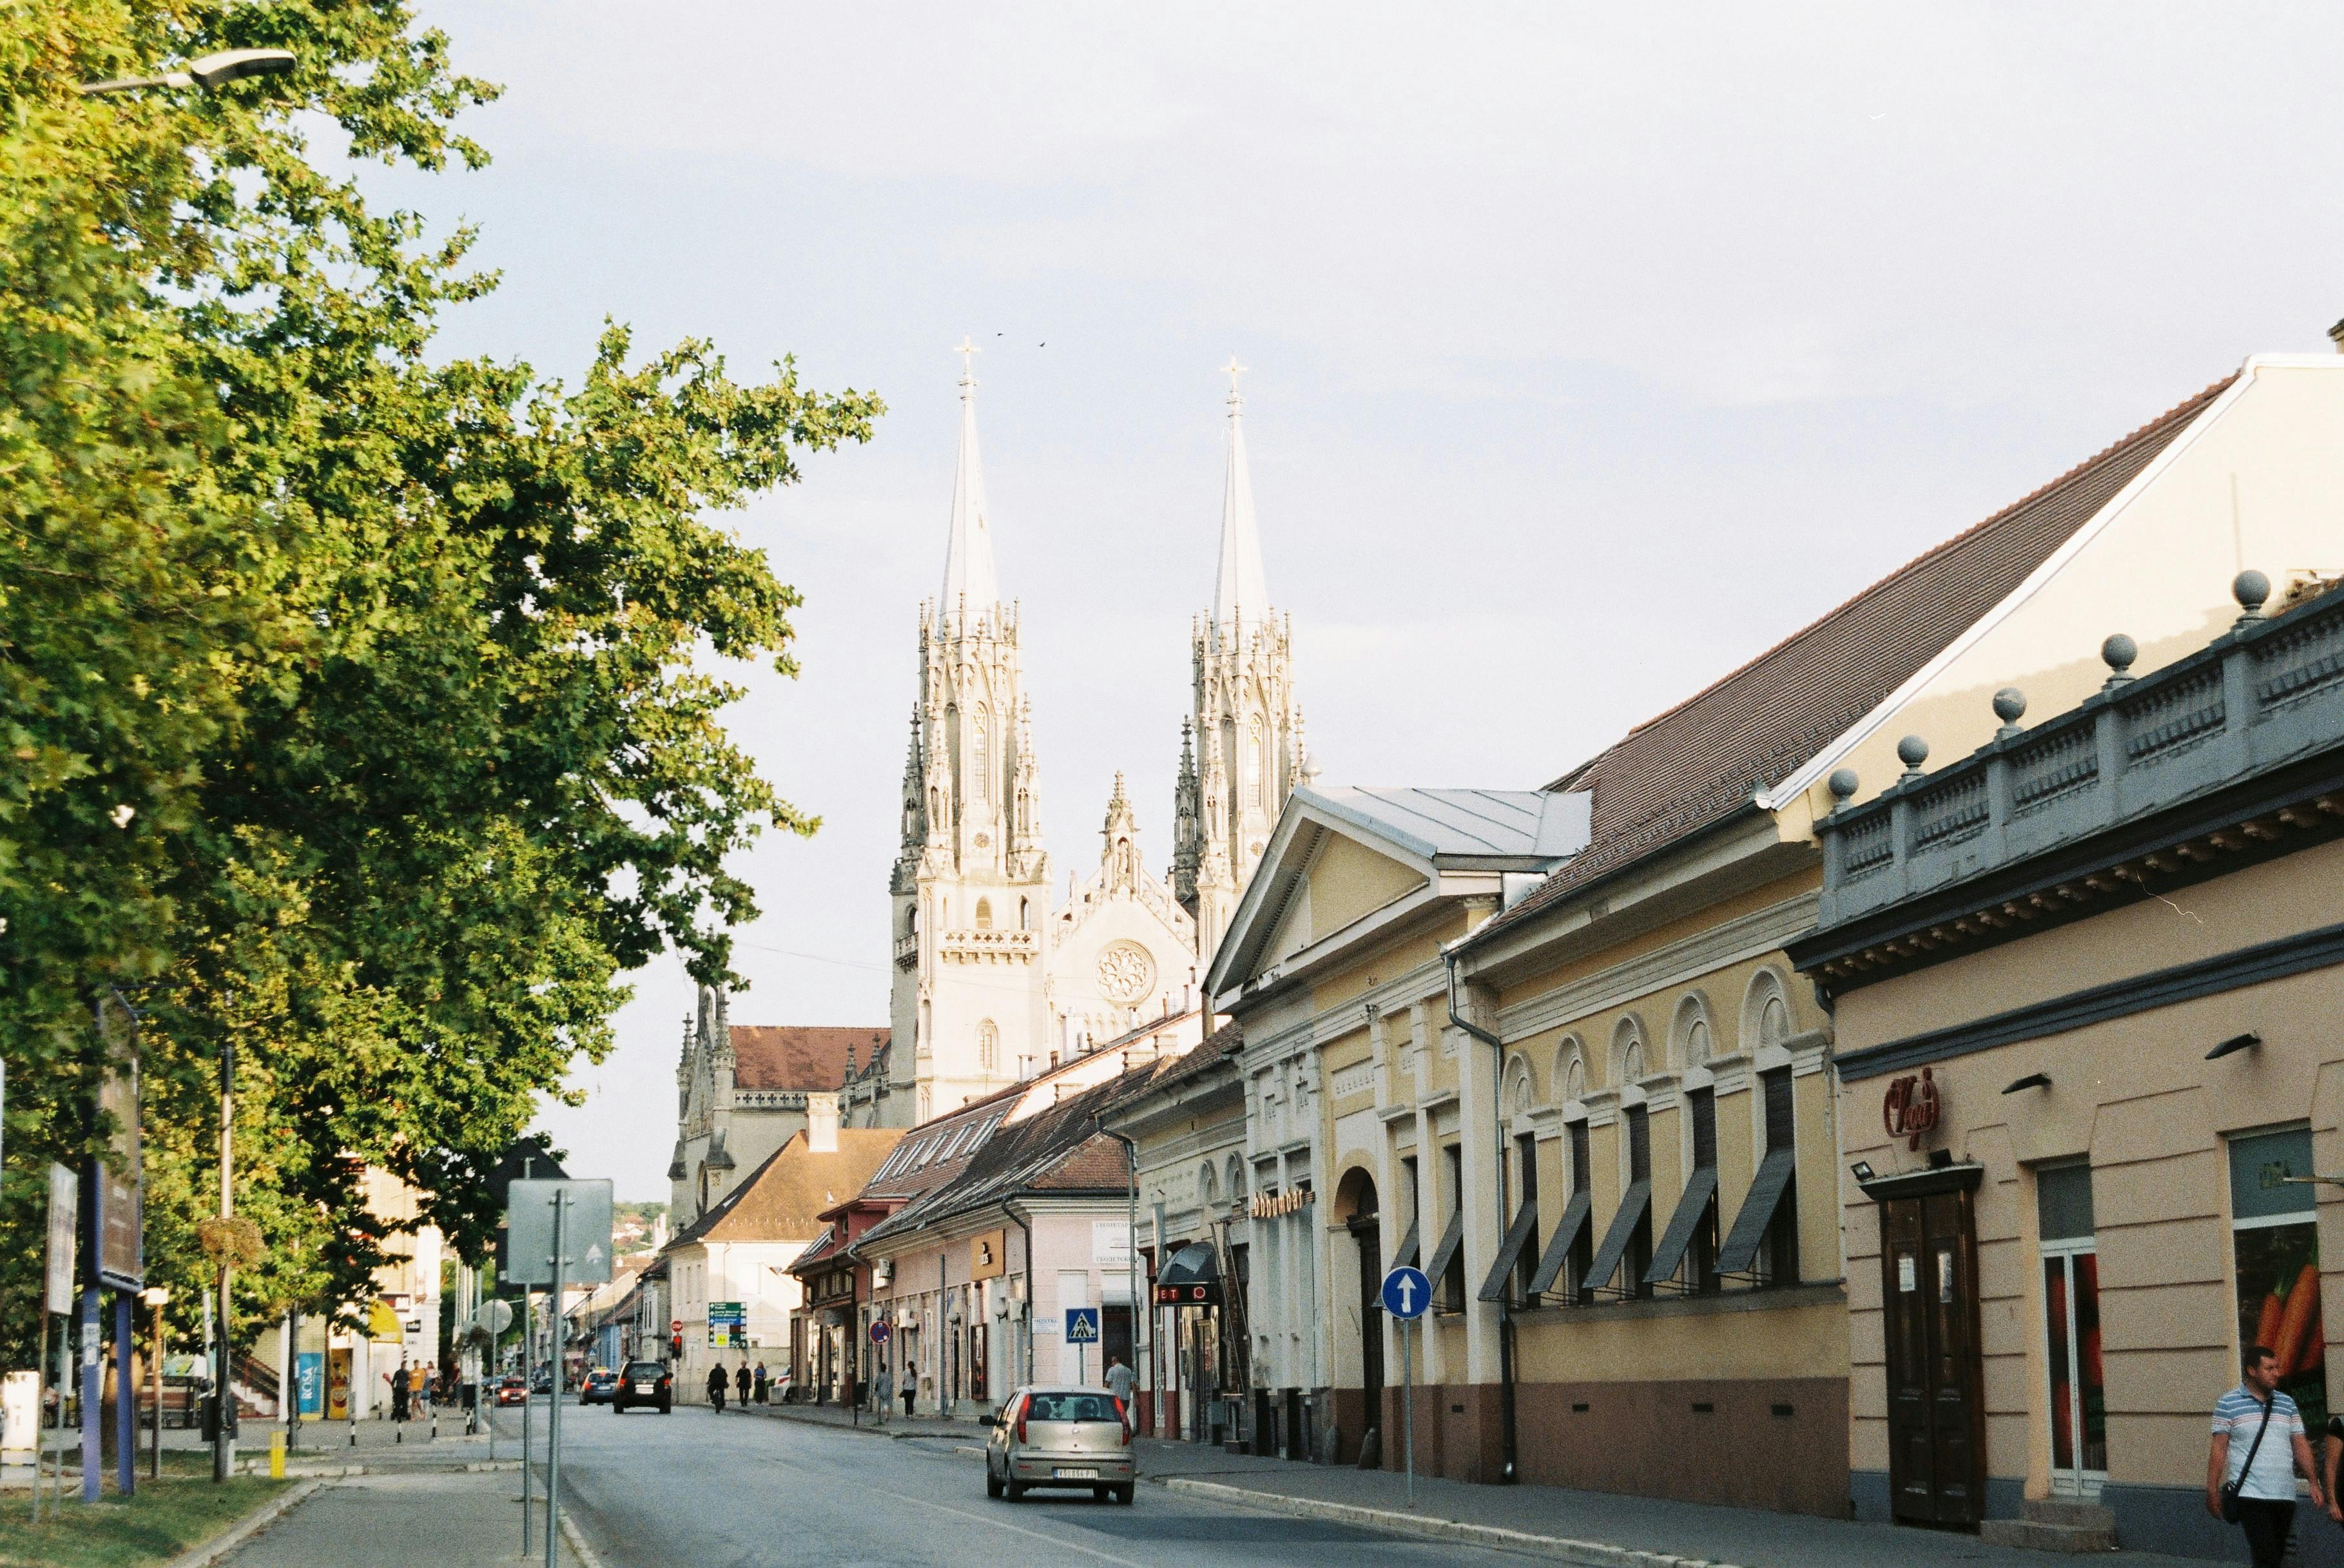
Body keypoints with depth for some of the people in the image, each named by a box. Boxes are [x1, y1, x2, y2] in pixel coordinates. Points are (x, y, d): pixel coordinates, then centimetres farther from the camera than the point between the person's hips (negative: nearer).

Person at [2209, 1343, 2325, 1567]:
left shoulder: (2287, 1404, 13)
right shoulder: (2228, 1404, 0)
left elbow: (2300, 1445, 13)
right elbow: (2219, 1448, -2)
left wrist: (2314, 1483, 4)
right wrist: (2212, 1490, -6)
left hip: (2285, 1496, 5)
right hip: (2251, 1496, -5)